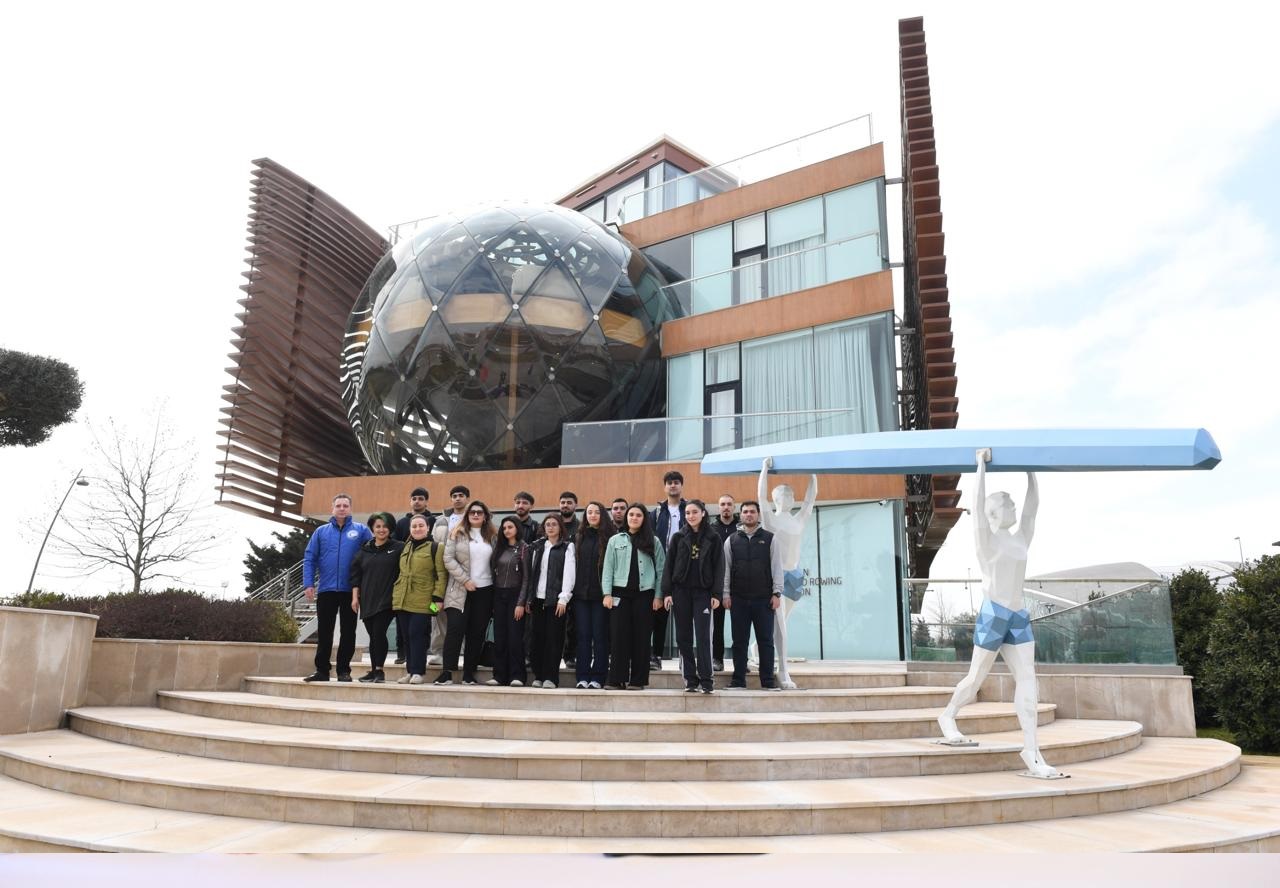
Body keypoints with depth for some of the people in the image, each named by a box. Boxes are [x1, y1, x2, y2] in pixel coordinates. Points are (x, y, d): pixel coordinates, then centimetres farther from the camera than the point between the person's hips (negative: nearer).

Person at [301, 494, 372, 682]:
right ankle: (322, 670, 14)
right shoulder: (321, 531, 8)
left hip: (350, 590, -1)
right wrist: (308, 584, -5)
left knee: (348, 632, 4)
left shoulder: (361, 530, 2)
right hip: (326, 589, 2)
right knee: (324, 632, 7)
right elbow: (309, 559, 5)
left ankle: (344, 670, 12)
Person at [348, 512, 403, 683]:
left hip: (387, 600, -4)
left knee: (378, 633, -12)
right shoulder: (364, 550, 13)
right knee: (373, 635, 7)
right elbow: (355, 574, 12)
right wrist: (355, 596, 5)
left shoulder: (399, 548, 0)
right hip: (367, 600, 4)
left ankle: (378, 670, -3)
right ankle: (373, 670, 14)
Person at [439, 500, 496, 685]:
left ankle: (469, 674, 10)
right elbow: (448, 559, -5)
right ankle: (447, 672, -7)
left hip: (484, 590, 3)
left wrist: (496, 587, 1)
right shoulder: (457, 533, 3)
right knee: (454, 629, -11)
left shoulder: (492, 536, 11)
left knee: (477, 633, 3)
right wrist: (465, 580, -11)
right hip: (460, 590, -3)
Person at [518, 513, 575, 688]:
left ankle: (551, 677, 1)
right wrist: (528, 599, 10)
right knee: (538, 637, 5)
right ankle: (538, 676, 13)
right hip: (537, 599, 4)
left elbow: (569, 573, -7)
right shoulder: (537, 547, 16)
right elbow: (531, 574, 15)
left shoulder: (567, 547, 2)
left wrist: (563, 598, -15)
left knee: (554, 638, -4)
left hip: (556, 600, -4)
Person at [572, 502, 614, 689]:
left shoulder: (609, 538, -1)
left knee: (600, 636, 1)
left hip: (600, 594, -3)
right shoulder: (579, 538, 11)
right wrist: (571, 590, 3)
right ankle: (583, 676, 10)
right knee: (583, 635, 5)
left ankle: (598, 677, 7)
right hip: (581, 594, 3)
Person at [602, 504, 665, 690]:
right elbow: (608, 568, 6)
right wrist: (607, 594, -3)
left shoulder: (653, 542, 7)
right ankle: (617, 679, 4)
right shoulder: (615, 540, 9)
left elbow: (660, 570, 4)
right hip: (620, 593, 1)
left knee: (641, 637, 1)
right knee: (619, 637, -1)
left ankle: (638, 680, 8)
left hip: (644, 594, 0)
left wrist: (658, 596, -4)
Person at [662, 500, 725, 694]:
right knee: (684, 637, 3)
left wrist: (716, 594, -7)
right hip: (680, 591, 2)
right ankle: (690, 680, 9)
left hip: (703, 592, -2)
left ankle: (706, 679, -2)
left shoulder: (713, 538, 3)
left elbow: (719, 567, 1)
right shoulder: (678, 537, 6)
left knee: (703, 636, -6)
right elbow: (669, 565, 4)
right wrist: (666, 592, -3)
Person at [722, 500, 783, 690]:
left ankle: (768, 681, 8)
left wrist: (777, 593, -5)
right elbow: (726, 568, 7)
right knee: (739, 640, 5)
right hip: (739, 598, 1)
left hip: (764, 598, -1)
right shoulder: (732, 540, 8)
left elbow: (776, 566, 2)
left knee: (765, 640, 2)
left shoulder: (769, 538, 4)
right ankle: (738, 680, 12)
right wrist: (726, 594, 1)